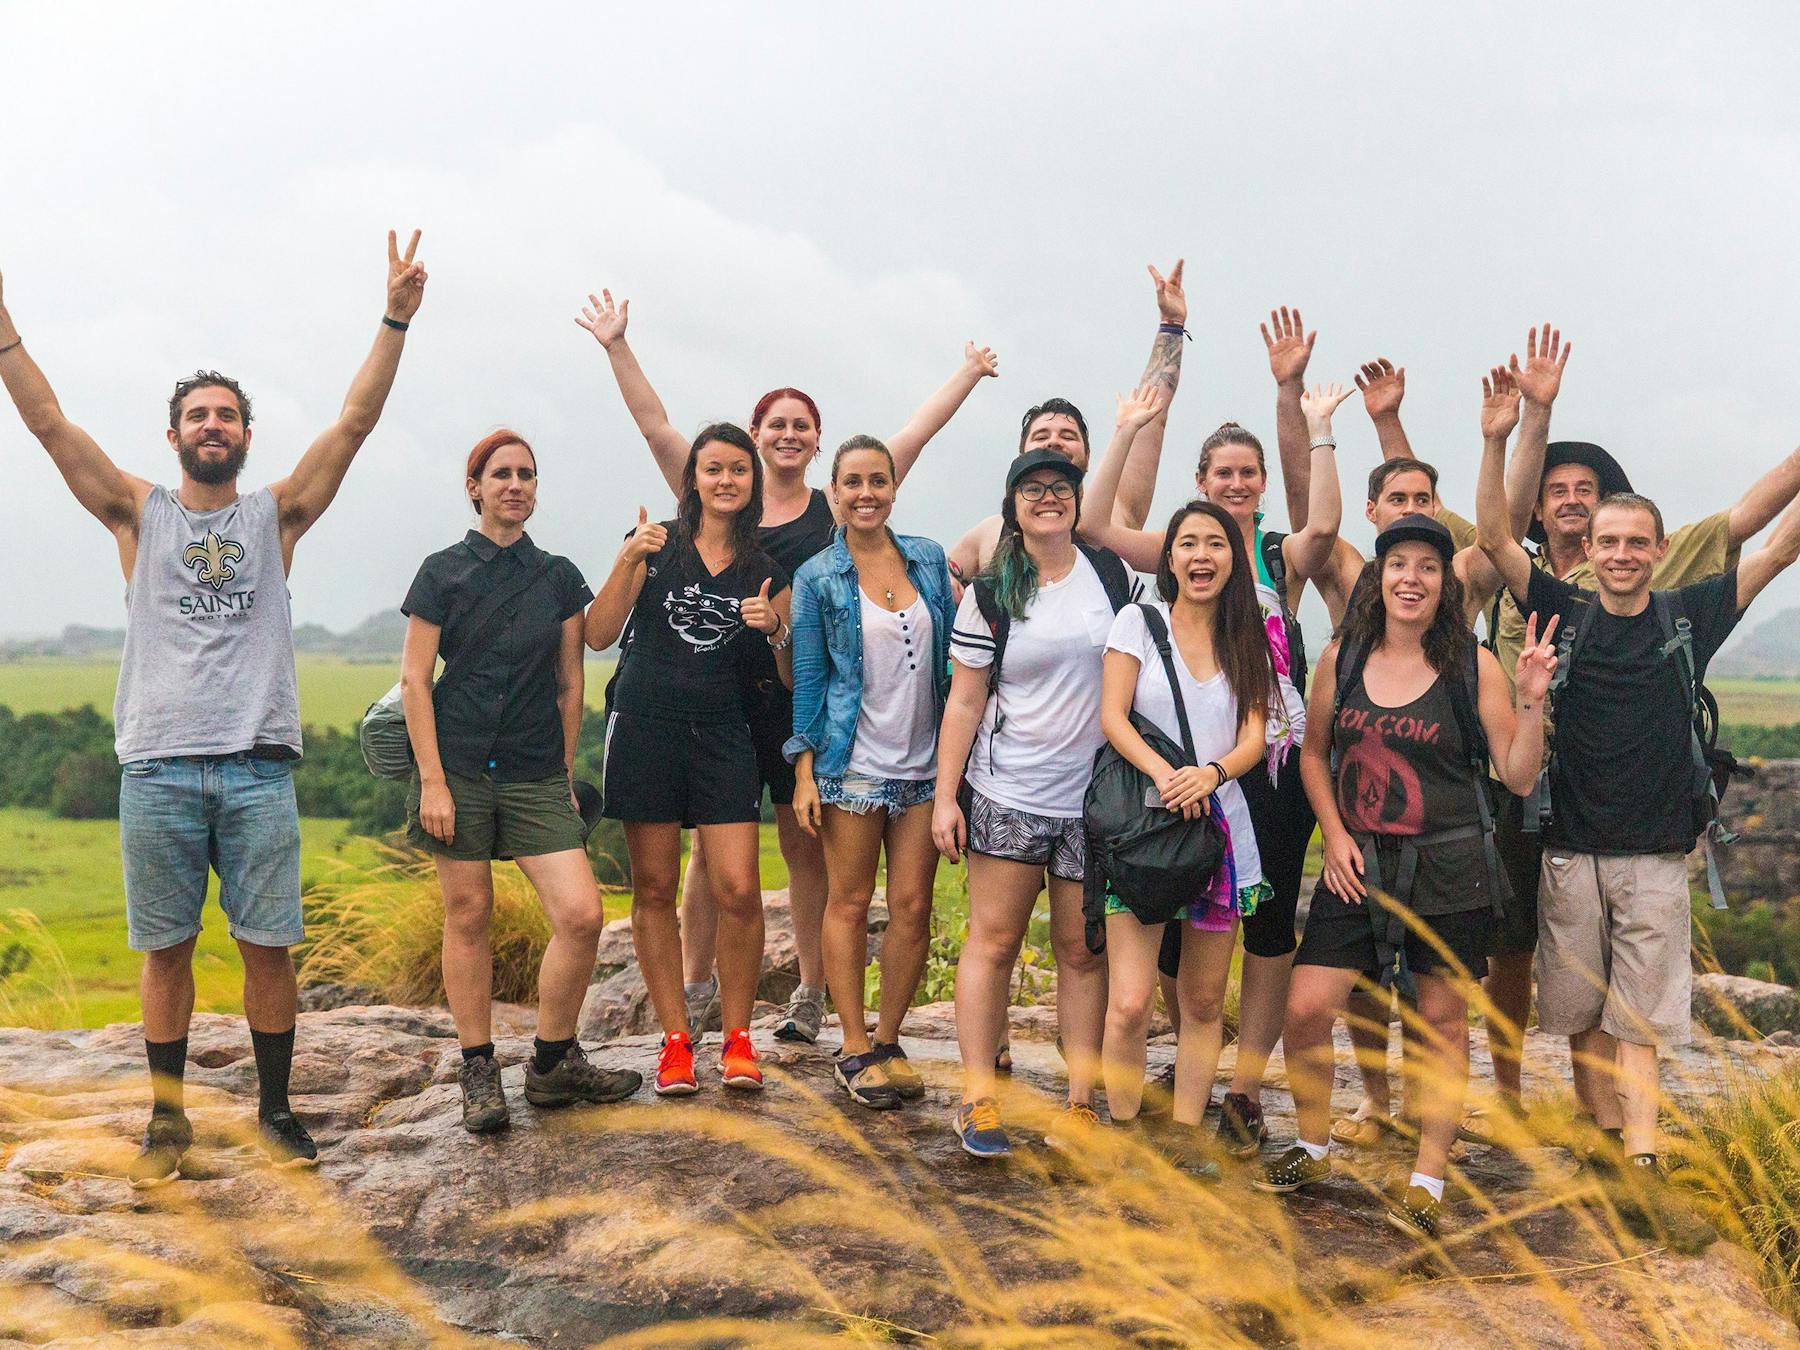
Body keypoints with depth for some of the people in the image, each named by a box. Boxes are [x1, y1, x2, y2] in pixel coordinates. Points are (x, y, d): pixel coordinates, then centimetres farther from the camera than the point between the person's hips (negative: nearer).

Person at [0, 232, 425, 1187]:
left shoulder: (277, 515, 10)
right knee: (166, 947, 5)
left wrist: (396, 321, -6)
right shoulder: (139, 514, 11)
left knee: (268, 946, 2)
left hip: (256, 766, 0)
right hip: (157, 767, 0)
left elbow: (354, 422, 2)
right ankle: (168, 1118, 15)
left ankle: (274, 1110, 14)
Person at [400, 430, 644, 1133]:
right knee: (468, 916, 3)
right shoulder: (443, 572, 1)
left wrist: (565, 775, 11)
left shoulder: (559, 576, 10)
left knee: (582, 915, -9)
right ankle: (479, 1073, 16)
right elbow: (414, 679, -1)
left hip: (537, 775, 2)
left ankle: (553, 1064, 8)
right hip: (459, 768, -2)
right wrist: (432, 779, -8)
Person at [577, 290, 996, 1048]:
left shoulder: (834, 510, 5)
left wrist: (969, 375, 9)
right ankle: (697, 990, 14)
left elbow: (912, 439, 7)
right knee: (712, 843, 4)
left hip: (807, 694, 0)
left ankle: (810, 993, 14)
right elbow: (656, 429, 3)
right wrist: (617, 347, -1)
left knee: (805, 843, 7)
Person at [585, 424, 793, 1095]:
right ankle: (675, 1039, 13)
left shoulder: (766, 572, 8)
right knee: (654, 888, 2)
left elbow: (793, 681, 9)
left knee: (738, 889, -8)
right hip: (645, 728, -1)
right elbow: (598, 635, -5)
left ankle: (737, 1037, 8)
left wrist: (777, 632, -11)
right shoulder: (657, 544, 2)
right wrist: (628, 562, -16)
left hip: (722, 733, 1)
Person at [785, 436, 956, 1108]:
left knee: (913, 906, 2)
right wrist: (804, 771, -6)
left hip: (924, 764, 3)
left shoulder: (928, 560, 8)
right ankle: (854, 1049, 11)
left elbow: (950, 657, 13)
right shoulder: (817, 577, 0)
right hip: (853, 765, -3)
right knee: (850, 902, 3)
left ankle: (889, 1039, 16)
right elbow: (807, 677, 0)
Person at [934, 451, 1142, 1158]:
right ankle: (978, 1098, 7)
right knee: (993, 939, 0)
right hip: (1008, 794, -1)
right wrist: (945, 796, -5)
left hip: (1096, 796, 1)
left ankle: (1081, 1101, 11)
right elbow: (964, 701, 1)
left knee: (1082, 948, 5)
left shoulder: (1114, 576, 5)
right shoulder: (990, 594, 1)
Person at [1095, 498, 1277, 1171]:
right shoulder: (1139, 622, 3)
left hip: (1220, 824, 3)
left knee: (1204, 1001, 8)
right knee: (1130, 1002, -12)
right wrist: (1163, 773, -21)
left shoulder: (1245, 641, 12)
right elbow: (1112, 718, -5)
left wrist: (1211, 772, -18)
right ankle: (1122, 1135, 3)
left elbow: (1254, 735, 3)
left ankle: (1187, 1132, 19)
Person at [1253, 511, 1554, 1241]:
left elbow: (1518, 774, -4)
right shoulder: (1342, 658, 3)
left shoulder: (1472, 665, -4)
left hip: (1448, 867, -2)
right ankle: (1313, 1147, 22)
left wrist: (1532, 698, -17)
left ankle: (1426, 1181, 18)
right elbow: (1314, 754, 14)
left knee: (1442, 1022, 5)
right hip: (1358, 864, 3)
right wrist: (1335, 836, 2)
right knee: (1305, 1010, -3)